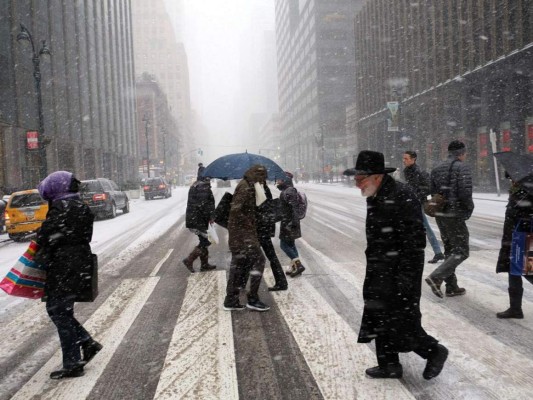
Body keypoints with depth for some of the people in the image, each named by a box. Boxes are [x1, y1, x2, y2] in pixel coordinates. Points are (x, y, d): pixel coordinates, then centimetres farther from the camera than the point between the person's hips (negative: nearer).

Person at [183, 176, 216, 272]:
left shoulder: (195, 185, 16)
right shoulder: (204, 186, -17)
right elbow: (204, 204, -23)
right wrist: (210, 217, -12)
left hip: (192, 218, 10)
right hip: (198, 220, -10)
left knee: (204, 241, 16)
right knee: (206, 241, -4)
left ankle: (204, 264, 22)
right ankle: (189, 260, -2)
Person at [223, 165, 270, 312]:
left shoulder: (247, 186, 15)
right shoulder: (246, 188, -16)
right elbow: (235, 210, -24)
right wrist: (248, 223, -17)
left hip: (238, 233, 10)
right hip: (243, 232, -10)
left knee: (238, 265, 12)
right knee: (258, 260, -7)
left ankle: (231, 301, 17)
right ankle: (253, 299, -2)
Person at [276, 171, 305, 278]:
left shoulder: (289, 191, -18)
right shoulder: (286, 191, 14)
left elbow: (294, 208, -24)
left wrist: (294, 222, -26)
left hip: (289, 223, -10)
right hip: (288, 222, 10)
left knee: (284, 245, -5)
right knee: (290, 244, 14)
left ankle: (298, 265, -3)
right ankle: (294, 267, 19)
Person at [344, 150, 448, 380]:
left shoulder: (402, 197, -19)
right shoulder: (374, 199, 9)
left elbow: (414, 241, -22)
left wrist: (406, 276, -23)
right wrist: (372, 269, 20)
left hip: (399, 272, -9)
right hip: (380, 273, 9)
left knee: (402, 323, -2)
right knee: (380, 318, 14)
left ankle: (434, 351, 22)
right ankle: (389, 366, 28)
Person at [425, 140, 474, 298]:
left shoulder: (436, 169, 12)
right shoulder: (462, 168, -9)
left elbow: (433, 192, 12)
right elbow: (465, 192, -18)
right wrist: (470, 208, -2)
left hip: (440, 214, 8)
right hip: (455, 215, -8)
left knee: (449, 250, 16)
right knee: (461, 251, 0)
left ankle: (452, 287, 18)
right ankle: (435, 277, -14)